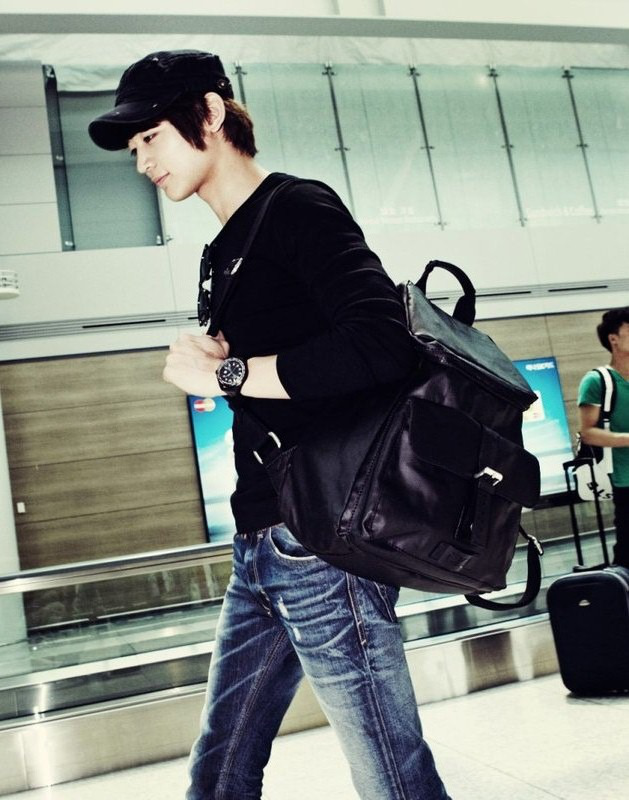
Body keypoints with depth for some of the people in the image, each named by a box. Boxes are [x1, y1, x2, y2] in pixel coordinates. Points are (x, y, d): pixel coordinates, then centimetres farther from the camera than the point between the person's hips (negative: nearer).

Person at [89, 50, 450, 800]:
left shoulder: (298, 208, -8)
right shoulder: (223, 252, 19)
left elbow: (381, 348, -23)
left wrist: (226, 372, -15)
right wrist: (204, 356, 0)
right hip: (260, 549, 9)